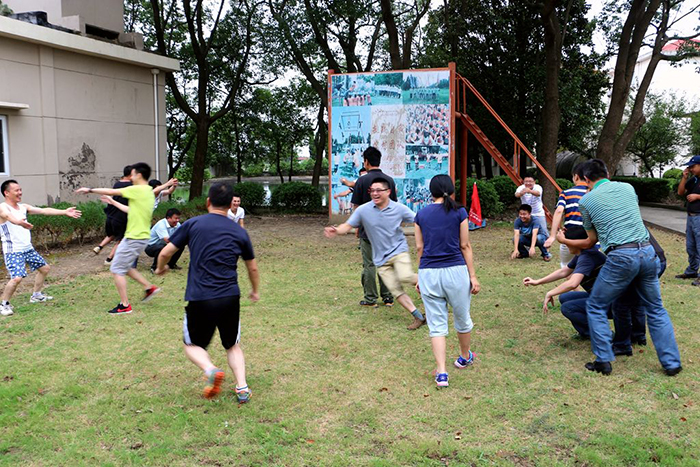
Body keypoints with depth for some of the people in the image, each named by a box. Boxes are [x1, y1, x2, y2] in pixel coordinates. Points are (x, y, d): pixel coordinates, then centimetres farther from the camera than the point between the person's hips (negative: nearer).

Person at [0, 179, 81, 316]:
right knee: (17, 278, -23)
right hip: (13, 251, -8)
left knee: (45, 268, 18)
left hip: (28, 248, 8)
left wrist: (65, 212, -4)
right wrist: (18, 222, -61)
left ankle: (36, 295, 36)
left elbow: (44, 211, 5)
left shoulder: (23, 207, 9)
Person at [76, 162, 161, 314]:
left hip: (134, 238, -9)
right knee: (124, 266, 23)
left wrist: (90, 190, 0)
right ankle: (149, 287, 21)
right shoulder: (148, 192, 11)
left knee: (117, 270, 0)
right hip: (141, 237, 9)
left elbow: (111, 192, -11)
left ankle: (125, 305, 4)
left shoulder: (138, 190, -16)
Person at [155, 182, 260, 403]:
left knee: (192, 345, 18)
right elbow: (253, 268, 17)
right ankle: (242, 387, 5)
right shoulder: (239, 231, 8)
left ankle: (211, 370, -10)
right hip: (230, 299, 2)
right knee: (233, 345, 22)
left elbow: (165, 253, 4)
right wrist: (255, 291, 35)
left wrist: (160, 269, 27)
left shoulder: (192, 224, 1)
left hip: (199, 299, -2)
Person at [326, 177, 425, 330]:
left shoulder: (399, 209, -7)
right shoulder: (363, 210, -6)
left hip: (398, 250, -2)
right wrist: (336, 231, -23)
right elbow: (348, 225, -3)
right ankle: (419, 317, 7)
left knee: (405, 276, -28)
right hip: (381, 258, 2)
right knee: (395, 289, -3)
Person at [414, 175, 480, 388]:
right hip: (455, 271, -1)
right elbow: (465, 246, 0)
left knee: (437, 325, 6)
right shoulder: (459, 212, -1)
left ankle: (441, 373, -2)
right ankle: (465, 357, 40)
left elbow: (420, 247, 8)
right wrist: (473, 276, 4)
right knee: (462, 319, 20)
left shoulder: (421, 214, 6)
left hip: (428, 273, 2)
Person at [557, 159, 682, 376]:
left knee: (596, 307, 12)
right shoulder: (627, 187, 15)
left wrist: (564, 241, 30)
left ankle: (604, 361, 9)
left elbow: (591, 242, 14)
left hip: (621, 257, -4)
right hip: (647, 251, 4)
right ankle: (671, 363, 18)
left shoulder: (586, 200, 5)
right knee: (656, 309, 18)